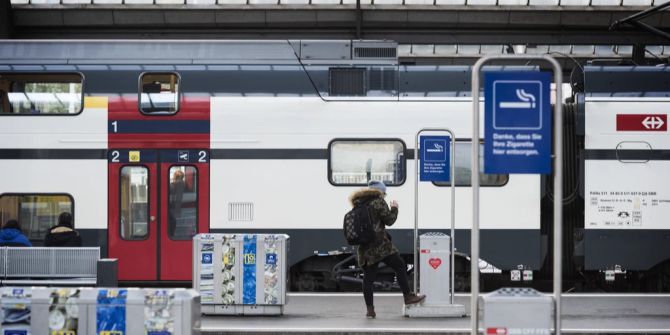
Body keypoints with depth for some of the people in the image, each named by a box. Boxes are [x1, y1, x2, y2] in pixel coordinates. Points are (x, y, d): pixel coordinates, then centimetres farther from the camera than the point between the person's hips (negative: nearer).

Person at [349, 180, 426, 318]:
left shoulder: (358, 204, 17)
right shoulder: (378, 201, -5)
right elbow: (389, 220, -5)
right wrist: (394, 209, 11)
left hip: (365, 248, 7)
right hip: (379, 244, -7)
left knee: (368, 278, 4)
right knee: (400, 266, 7)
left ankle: (370, 309, 4)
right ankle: (408, 297, 9)